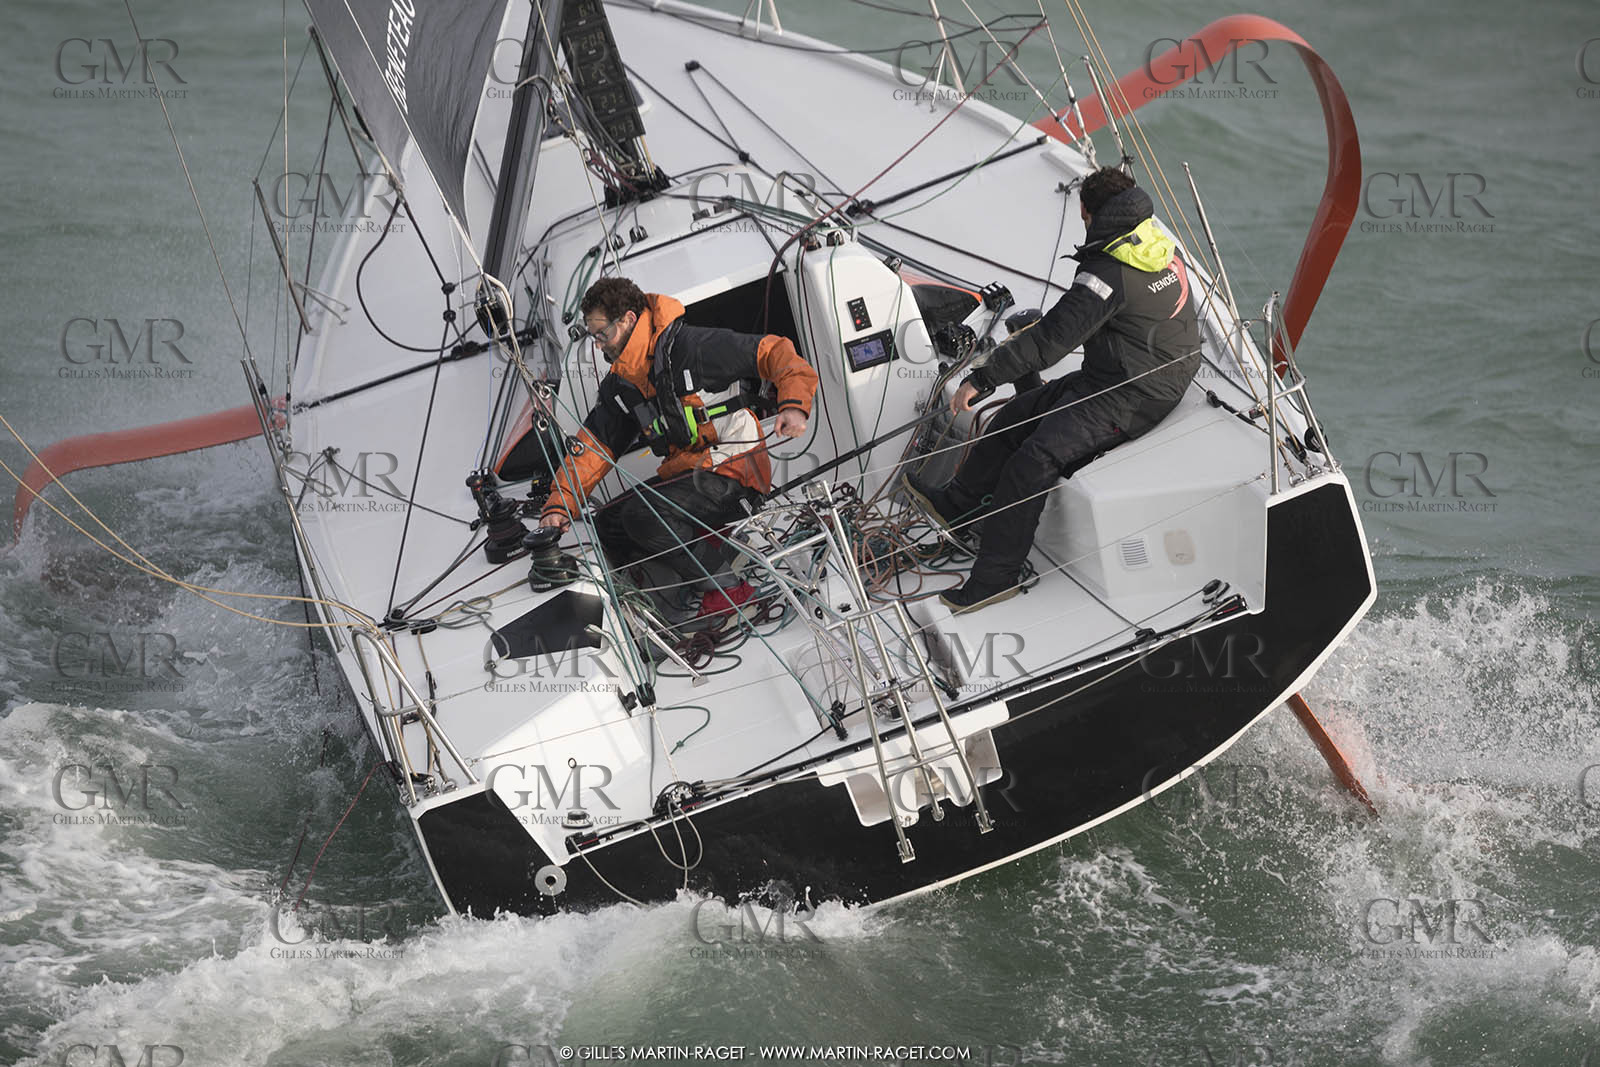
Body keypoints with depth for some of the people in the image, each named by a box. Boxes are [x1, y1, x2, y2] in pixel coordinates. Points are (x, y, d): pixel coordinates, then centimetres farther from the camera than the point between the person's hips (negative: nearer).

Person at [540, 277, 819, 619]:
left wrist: (793, 404, -31)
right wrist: (560, 504, -2)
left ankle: (725, 586, -13)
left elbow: (774, 352, -15)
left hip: (733, 475, -9)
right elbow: (594, 444, 10)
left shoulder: (694, 347, -16)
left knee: (641, 514, -27)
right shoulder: (620, 385, 8)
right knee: (607, 525, 0)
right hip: (683, 473, 9)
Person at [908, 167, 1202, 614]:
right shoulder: (1159, 249, 7)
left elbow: (1053, 338, -25)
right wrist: (1031, 332, 29)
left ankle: (994, 577, -21)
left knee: (1035, 460, -22)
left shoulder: (1110, 273, -23)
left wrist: (982, 379, -23)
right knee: (1016, 415, 12)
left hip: (1132, 398, -10)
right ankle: (955, 504, 24)